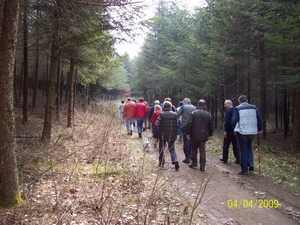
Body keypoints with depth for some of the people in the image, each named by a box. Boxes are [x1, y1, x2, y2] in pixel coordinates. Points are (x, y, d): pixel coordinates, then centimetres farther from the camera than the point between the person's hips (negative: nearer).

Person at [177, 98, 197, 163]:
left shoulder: (183, 107, -2)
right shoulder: (194, 107, 7)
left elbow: (177, 115, -5)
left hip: (185, 126, -4)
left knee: (186, 141, 0)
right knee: (191, 141, 16)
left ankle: (187, 157, -1)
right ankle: (190, 155, 22)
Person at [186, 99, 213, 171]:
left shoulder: (193, 113, -6)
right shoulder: (208, 115, 4)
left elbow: (189, 124, -10)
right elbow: (211, 126, 9)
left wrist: (188, 133, -3)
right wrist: (210, 134, 20)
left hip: (194, 135, -2)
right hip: (204, 136, 2)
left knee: (194, 148, 16)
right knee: (202, 150, 7)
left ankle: (194, 163, 19)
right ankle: (202, 166, 7)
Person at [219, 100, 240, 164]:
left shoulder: (229, 111, -14)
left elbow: (227, 122, -20)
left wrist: (225, 131, -17)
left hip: (229, 131, -8)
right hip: (235, 131, 8)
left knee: (225, 145, 5)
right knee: (235, 145, 9)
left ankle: (224, 159, 14)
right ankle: (238, 159, 8)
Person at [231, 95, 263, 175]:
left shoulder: (237, 109, -5)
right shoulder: (254, 108, 5)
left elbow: (233, 121, -10)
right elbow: (260, 119, 5)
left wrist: (235, 128, 11)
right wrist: (260, 129, 17)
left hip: (242, 132, -4)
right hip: (252, 131, 4)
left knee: (243, 150, 4)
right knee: (249, 147, 25)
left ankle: (244, 170, 8)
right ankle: (250, 163, 10)